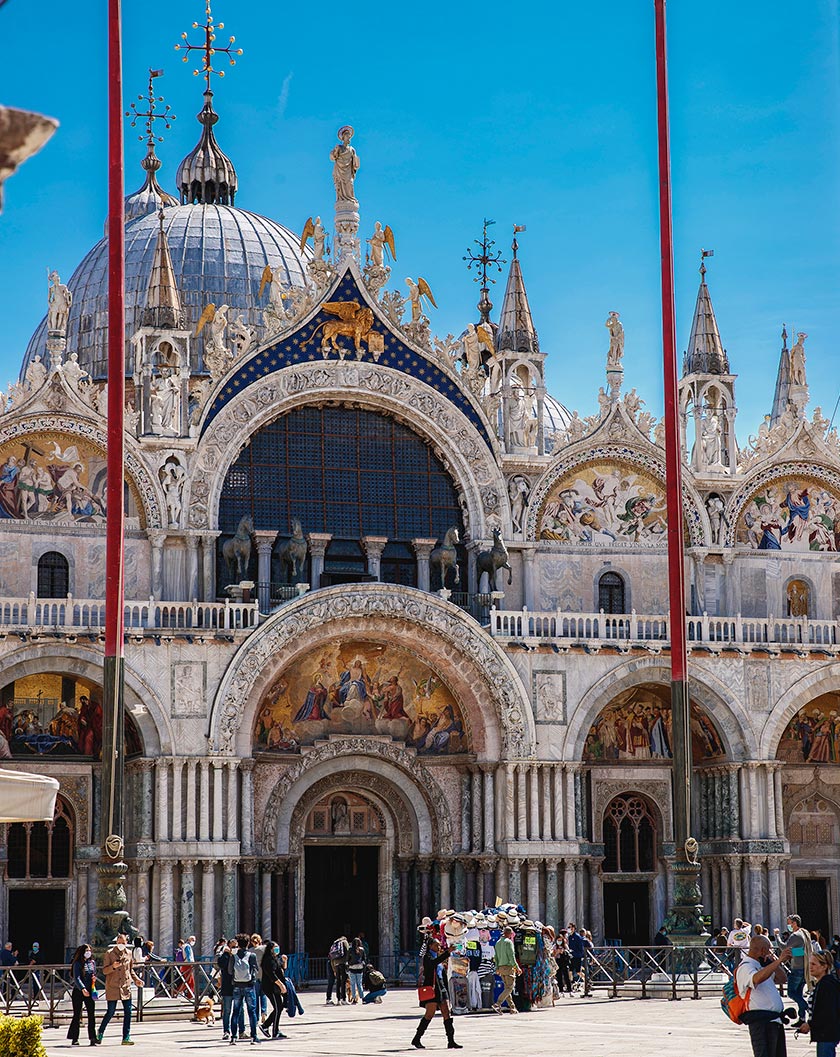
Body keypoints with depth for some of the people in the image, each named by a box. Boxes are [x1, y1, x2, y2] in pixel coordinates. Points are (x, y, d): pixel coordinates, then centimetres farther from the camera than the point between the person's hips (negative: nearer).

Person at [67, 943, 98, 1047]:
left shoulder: (92, 962, 12)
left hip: (89, 992, 5)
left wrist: (94, 978, 0)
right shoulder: (77, 964, -6)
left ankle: (93, 1038, -2)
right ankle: (74, 1039, 7)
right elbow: (76, 978, -15)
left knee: (91, 1015, -2)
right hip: (78, 991, -5)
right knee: (77, 1015, 0)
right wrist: (83, 989, -27)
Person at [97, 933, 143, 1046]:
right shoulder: (110, 953, -5)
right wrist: (113, 966, -25)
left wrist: (136, 979, 8)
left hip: (126, 986, 4)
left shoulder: (128, 953, 8)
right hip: (112, 987, -4)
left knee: (128, 1011, -3)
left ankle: (126, 1037, 2)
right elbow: (104, 971, -6)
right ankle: (100, 1033, 20)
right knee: (110, 1012, -2)